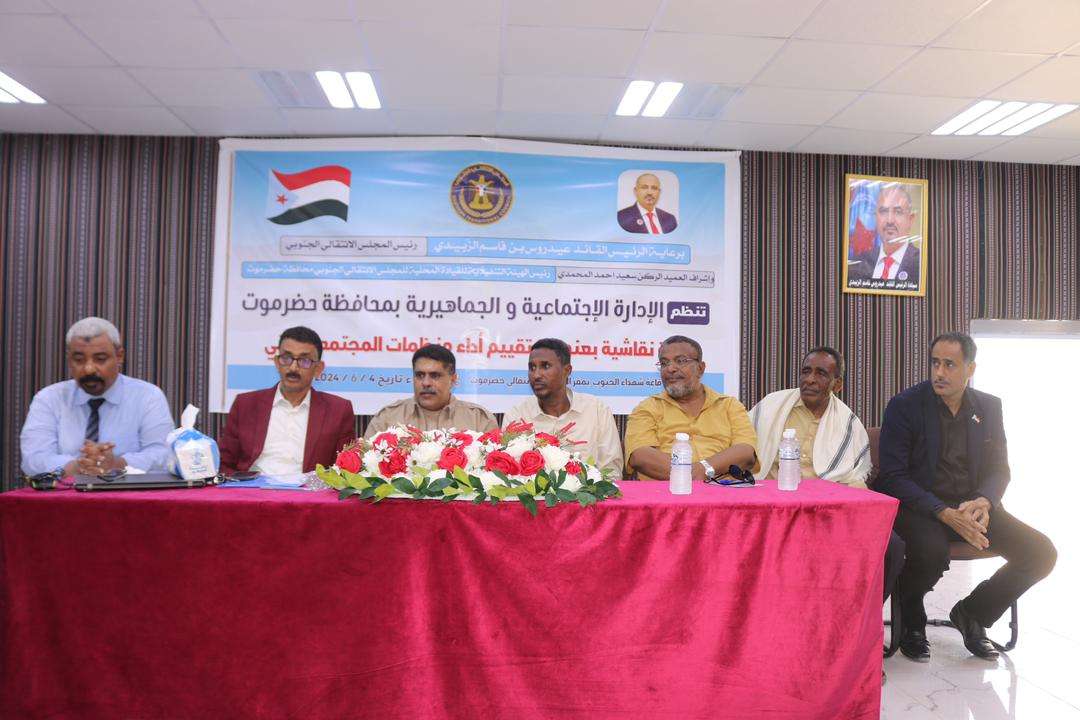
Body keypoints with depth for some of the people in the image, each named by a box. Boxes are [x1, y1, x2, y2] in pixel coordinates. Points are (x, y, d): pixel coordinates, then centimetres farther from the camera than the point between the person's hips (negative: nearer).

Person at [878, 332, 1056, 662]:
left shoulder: (989, 406, 7)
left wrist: (984, 502, -14)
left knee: (1041, 552, -12)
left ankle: (971, 614, 11)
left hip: (970, 506, 5)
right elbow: (892, 477, -13)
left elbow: (999, 468, 9)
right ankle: (912, 624, -1)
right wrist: (944, 513, -25)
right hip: (919, 506, -5)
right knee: (932, 551, -35)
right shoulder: (904, 406, -9)